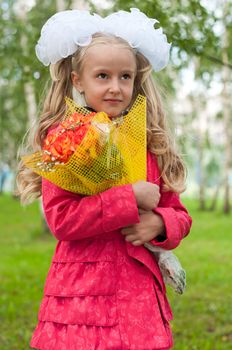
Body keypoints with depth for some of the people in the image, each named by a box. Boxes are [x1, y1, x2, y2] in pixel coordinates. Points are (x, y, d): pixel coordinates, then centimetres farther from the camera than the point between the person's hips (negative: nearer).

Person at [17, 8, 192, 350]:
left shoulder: (150, 143, 9)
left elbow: (179, 214, 14)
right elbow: (60, 219, -14)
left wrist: (159, 223, -9)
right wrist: (132, 197, -16)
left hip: (141, 297, 4)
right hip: (81, 296, -3)